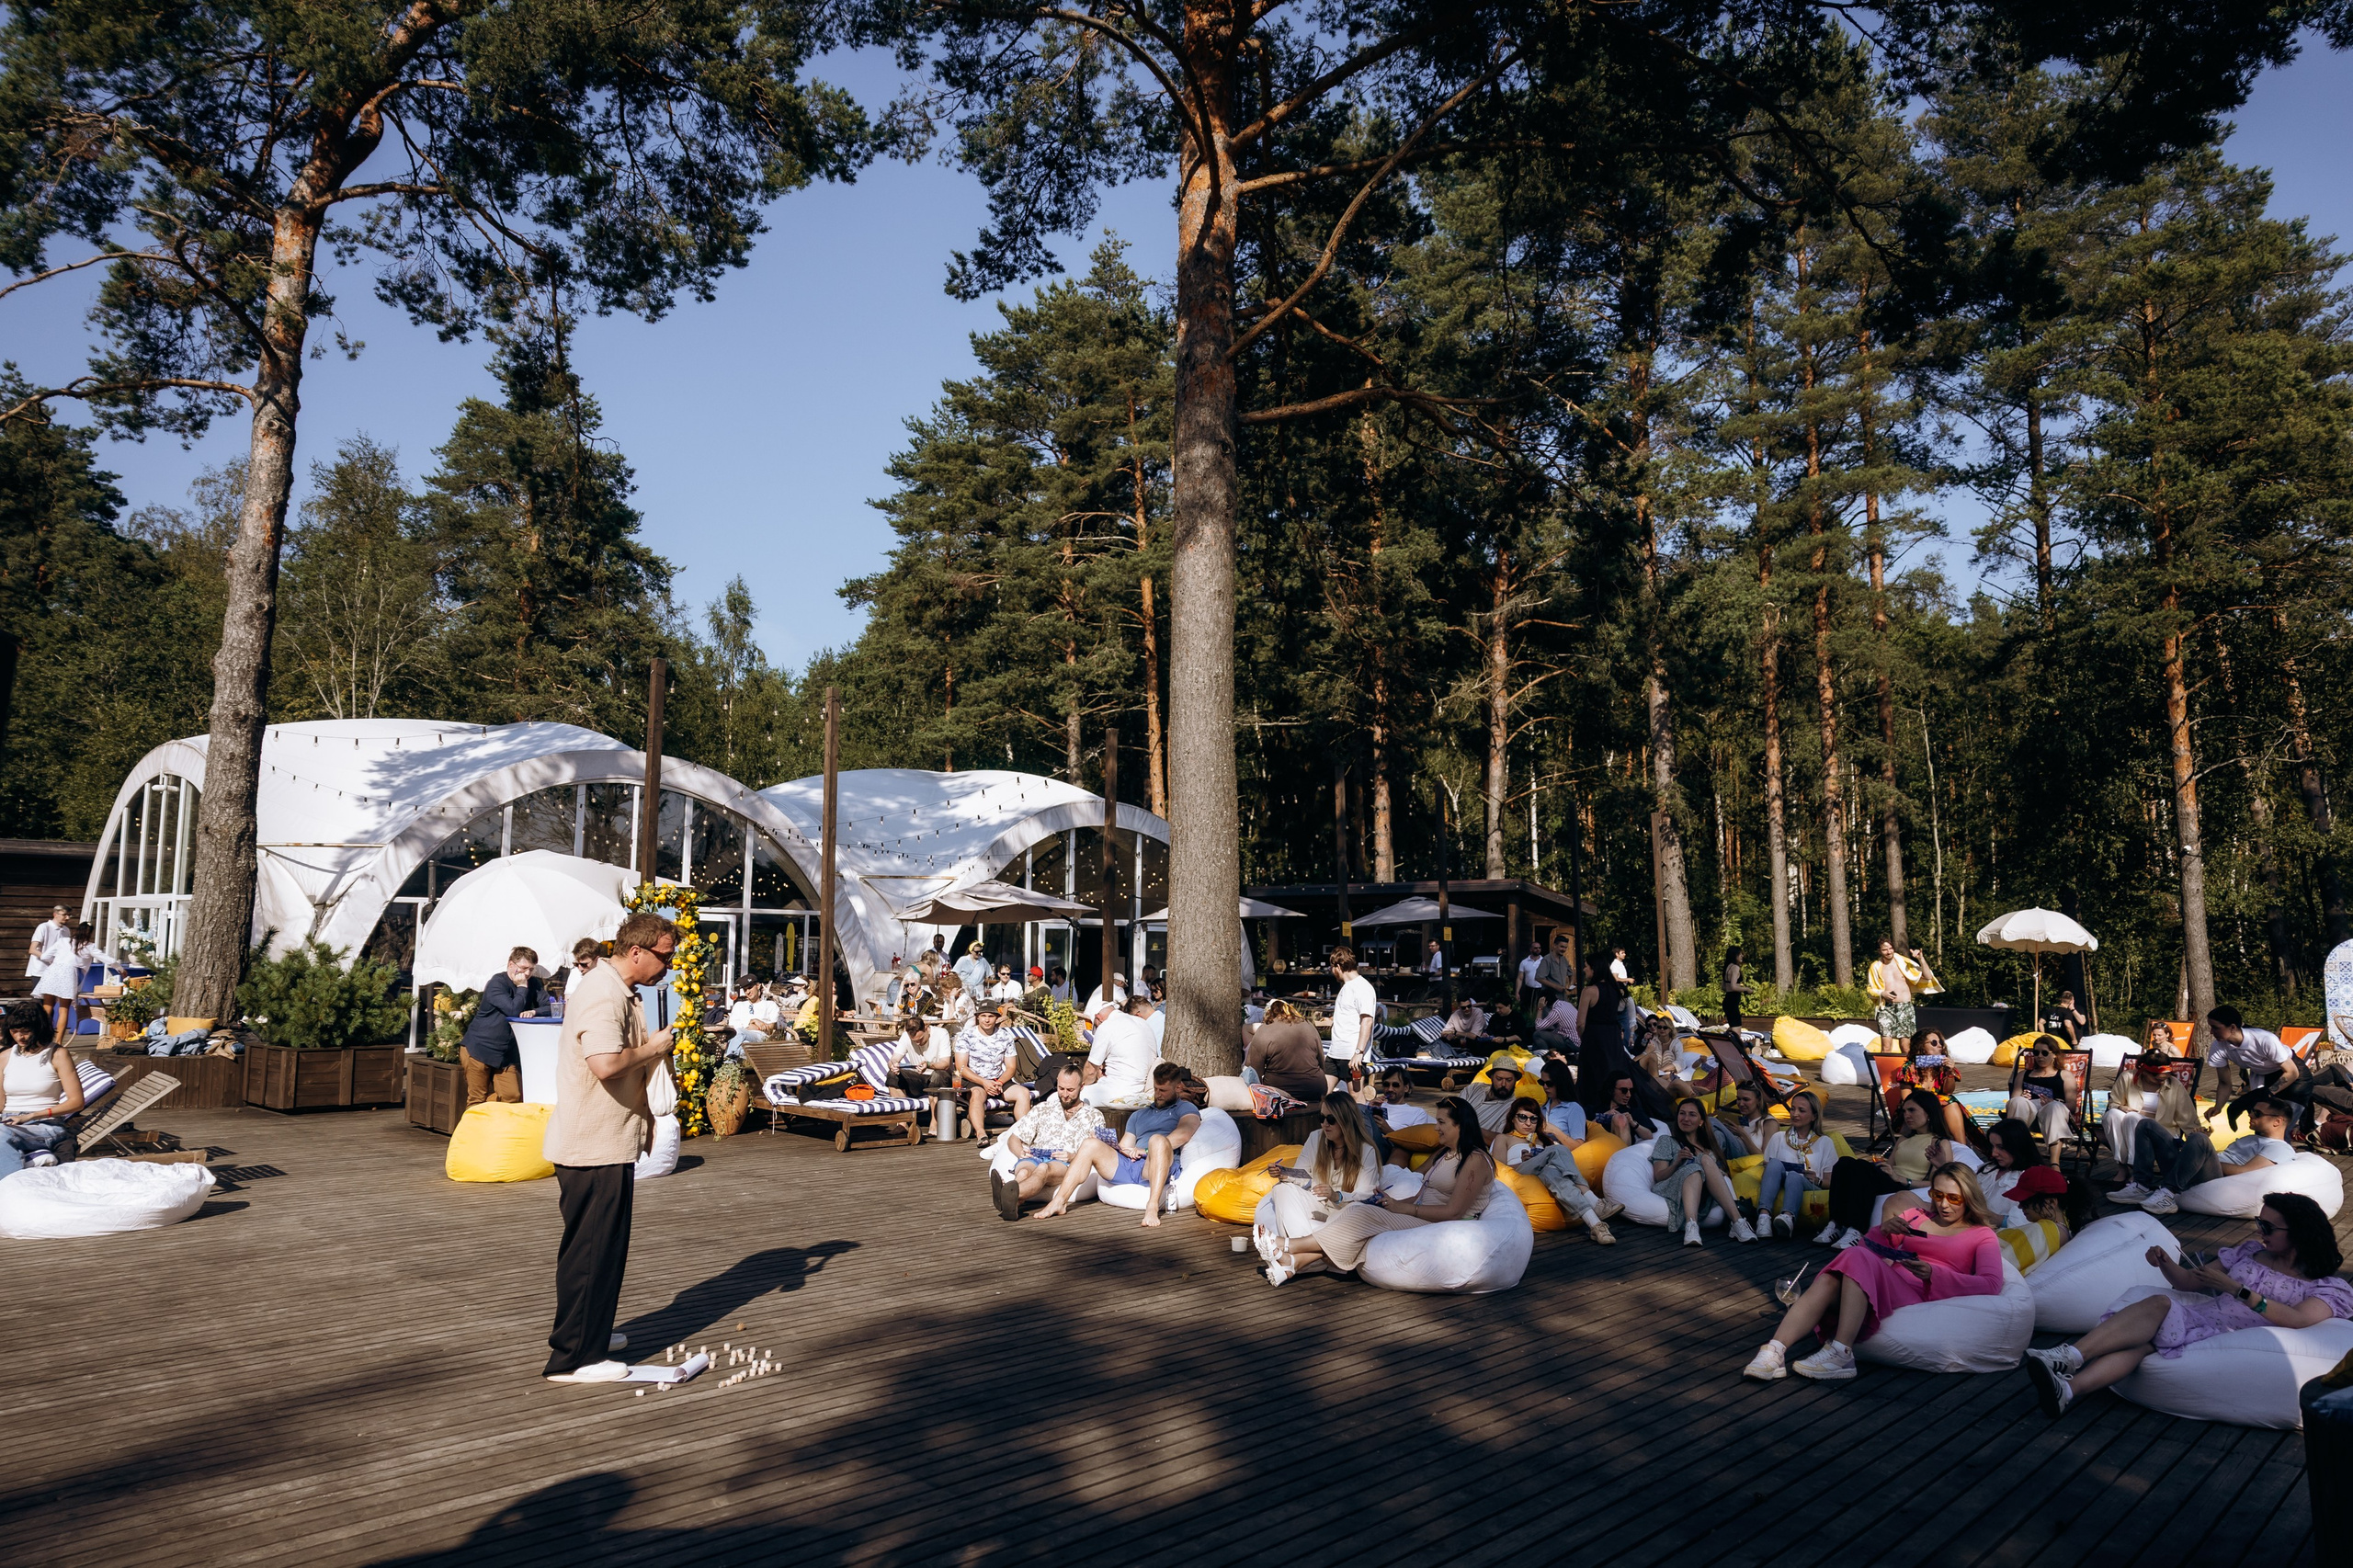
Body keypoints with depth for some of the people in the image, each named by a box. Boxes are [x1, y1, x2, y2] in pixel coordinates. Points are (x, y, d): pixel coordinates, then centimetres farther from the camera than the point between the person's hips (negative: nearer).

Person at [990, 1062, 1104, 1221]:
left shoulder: (1094, 1116, 21)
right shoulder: (1043, 1109, 27)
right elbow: (1013, 1139, 23)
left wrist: (1074, 1157, -11)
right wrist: (1021, 1153, -1)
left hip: (1067, 1165, -2)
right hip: (1034, 1158, 2)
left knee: (1044, 1169, -40)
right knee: (1024, 1171, -38)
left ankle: (1012, 1196, -71)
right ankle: (1011, 1204, -71)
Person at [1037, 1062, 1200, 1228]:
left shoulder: (1185, 1109, 14)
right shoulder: (1138, 1115, 34)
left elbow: (1183, 1134, -9)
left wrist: (1145, 1150, -14)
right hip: (1127, 1167, 6)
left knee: (1158, 1140, -36)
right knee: (1091, 1145, -13)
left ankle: (1152, 1207, -48)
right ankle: (1059, 1202, -19)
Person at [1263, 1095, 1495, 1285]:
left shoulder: (1476, 1160, -7)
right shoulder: (1443, 1154, 23)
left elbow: (1453, 1211, -16)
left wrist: (1403, 1208, -14)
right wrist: (1393, 1202, -2)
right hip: (1417, 1219, 8)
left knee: (1365, 1217, -25)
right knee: (1357, 1211, -18)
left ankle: (1289, 1246, -26)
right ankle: (1294, 1261, -33)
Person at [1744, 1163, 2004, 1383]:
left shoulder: (1982, 1236, 19)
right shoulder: (1916, 1217, 32)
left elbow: (1992, 1284, -1)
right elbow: (1871, 1247, 26)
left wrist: (1932, 1272, -15)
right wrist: (1884, 1230, 3)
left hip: (1923, 1297, -4)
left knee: (1858, 1258, -32)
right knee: (1829, 1282, -31)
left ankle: (1840, 1355, -42)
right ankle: (1774, 1353, -46)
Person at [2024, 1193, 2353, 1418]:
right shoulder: (2249, 1252, 25)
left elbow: (2298, 1320, -13)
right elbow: (2187, 1282, 23)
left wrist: (2235, 1288, -18)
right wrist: (2166, 1264, 2)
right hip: (2201, 1317, 4)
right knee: (2158, 1303, -32)